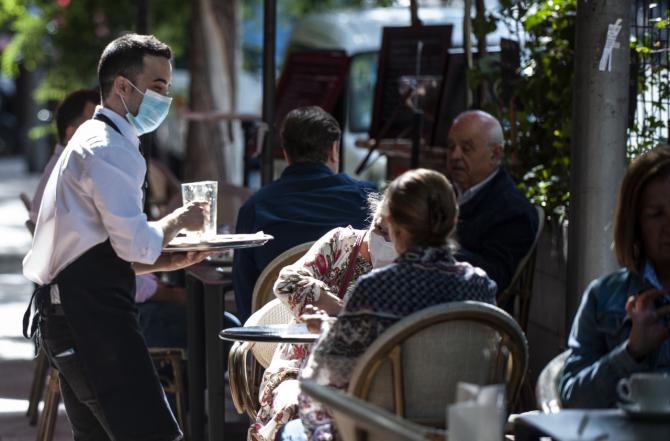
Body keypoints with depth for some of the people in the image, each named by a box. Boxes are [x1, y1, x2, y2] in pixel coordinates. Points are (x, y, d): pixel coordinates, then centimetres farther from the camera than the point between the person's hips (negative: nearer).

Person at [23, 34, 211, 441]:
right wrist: (177, 222, 0)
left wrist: (171, 261, 14)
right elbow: (135, 244, -18)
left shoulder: (92, 141, 23)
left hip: (69, 312, 11)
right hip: (92, 315, -11)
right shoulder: (110, 148, -11)